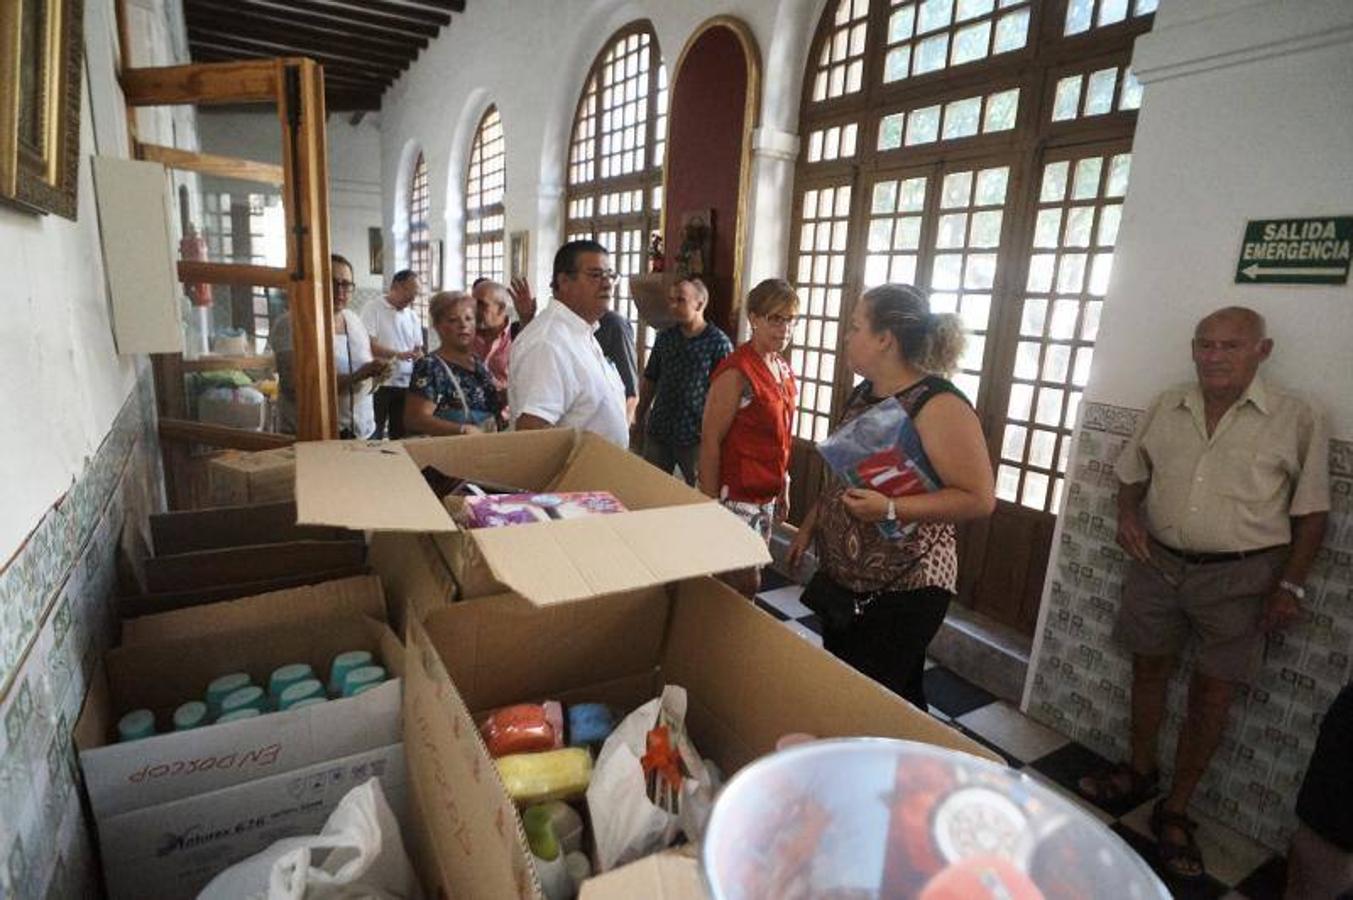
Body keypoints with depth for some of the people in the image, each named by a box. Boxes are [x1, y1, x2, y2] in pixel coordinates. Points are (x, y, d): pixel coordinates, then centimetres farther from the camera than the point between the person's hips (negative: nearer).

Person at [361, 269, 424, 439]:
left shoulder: (412, 315, 12)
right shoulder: (373, 309, -5)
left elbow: (418, 349, 12)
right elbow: (369, 345, -14)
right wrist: (398, 355, -23)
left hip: (406, 384, 5)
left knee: (400, 434, 11)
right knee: (374, 434, 2)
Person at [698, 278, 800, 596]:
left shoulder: (784, 370, 9)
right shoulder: (736, 371, -16)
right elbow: (710, 441, -17)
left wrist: (784, 488, 17)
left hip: (767, 495, 8)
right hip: (735, 495, -8)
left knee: (750, 577, 16)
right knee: (745, 584, -3)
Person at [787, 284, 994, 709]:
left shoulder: (938, 405, -18)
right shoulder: (863, 394, 7)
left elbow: (980, 498, -20)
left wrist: (891, 509, -28)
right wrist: (809, 526, 16)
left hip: (903, 588, -8)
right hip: (842, 577, 8)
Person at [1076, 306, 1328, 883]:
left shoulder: (1296, 419, -6)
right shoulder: (1167, 407, 3)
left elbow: (1311, 513, -3)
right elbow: (1132, 473, 13)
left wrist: (1290, 585, -8)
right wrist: (1127, 514, -5)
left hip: (1239, 576, -3)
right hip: (1157, 562, 3)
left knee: (1211, 695, 5)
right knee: (1149, 669, 15)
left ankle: (1175, 812, 22)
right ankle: (1139, 773, 36)